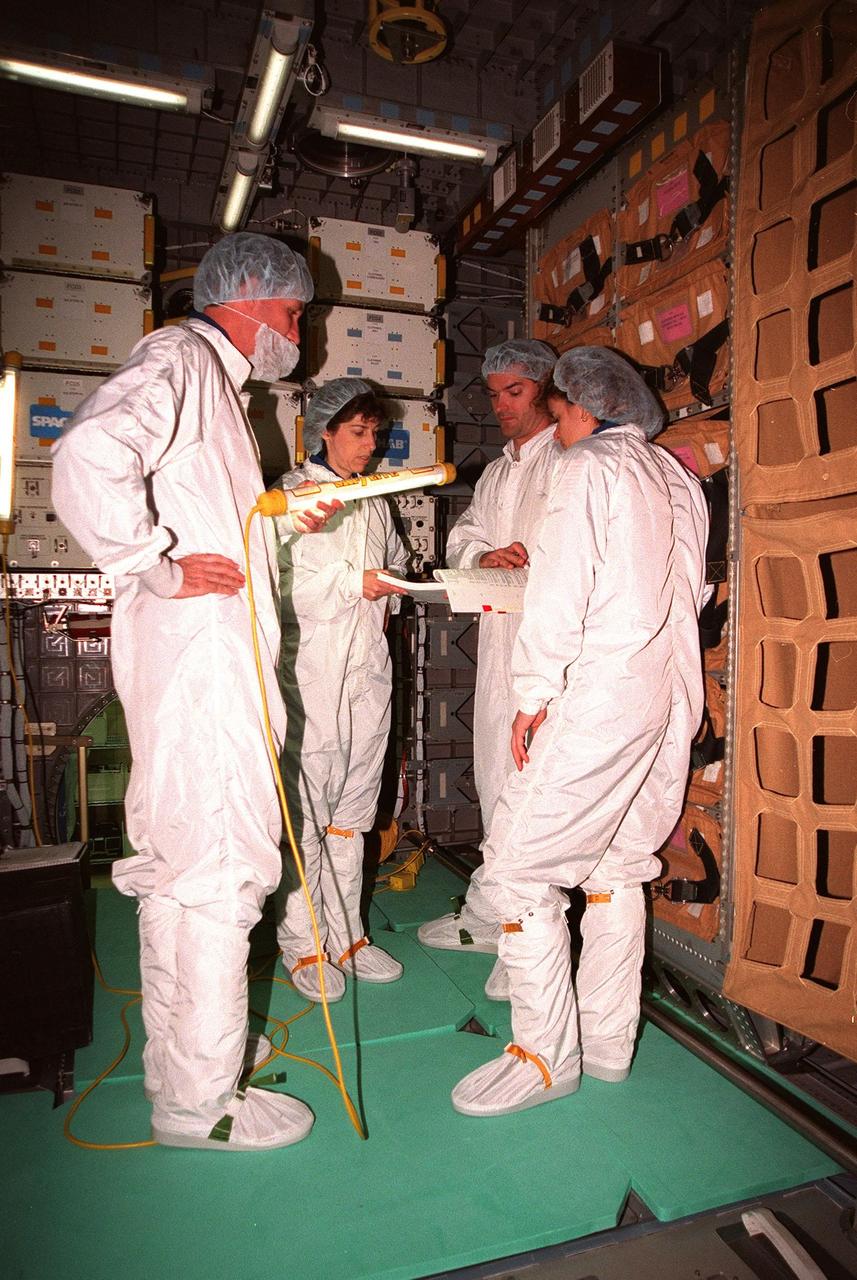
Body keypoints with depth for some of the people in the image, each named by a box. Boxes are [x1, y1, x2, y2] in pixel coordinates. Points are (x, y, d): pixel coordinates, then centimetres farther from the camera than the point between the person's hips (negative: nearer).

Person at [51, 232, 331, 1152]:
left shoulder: (212, 381, 24)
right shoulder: (179, 358, -7)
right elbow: (86, 458, -26)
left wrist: (289, 521, 14)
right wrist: (158, 568, -20)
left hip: (211, 655, 11)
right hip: (195, 653, -11)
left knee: (177, 860, 17)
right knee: (221, 866, -4)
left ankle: (179, 1055, 35)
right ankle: (199, 1100, 12)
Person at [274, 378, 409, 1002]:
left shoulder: (375, 501, 18)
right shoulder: (292, 492, -1)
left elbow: (396, 559, 32)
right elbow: (277, 578, -13)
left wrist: (388, 594, 13)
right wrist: (352, 585, -12)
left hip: (369, 667, 6)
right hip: (312, 667, -6)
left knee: (354, 805, 11)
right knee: (306, 808, -1)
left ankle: (346, 933, 24)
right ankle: (303, 943, 14)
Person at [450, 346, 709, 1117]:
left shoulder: (589, 467, -5)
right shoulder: (681, 480, 18)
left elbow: (560, 594, -14)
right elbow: (692, 593, 18)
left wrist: (534, 697, -9)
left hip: (600, 698, -9)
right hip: (673, 699, 9)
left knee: (518, 866, -3)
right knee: (618, 865, 15)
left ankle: (546, 1055, 6)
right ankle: (608, 1041, 24)